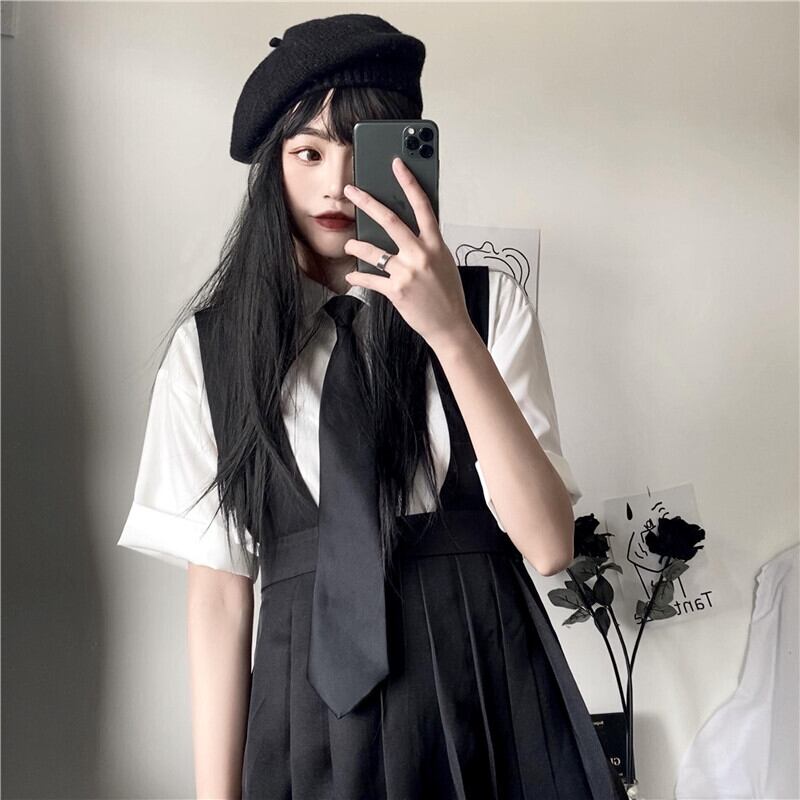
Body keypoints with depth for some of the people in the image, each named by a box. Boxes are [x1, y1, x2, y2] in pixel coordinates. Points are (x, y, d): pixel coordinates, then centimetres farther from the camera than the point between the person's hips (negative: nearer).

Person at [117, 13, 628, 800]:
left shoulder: (489, 303, -3)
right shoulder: (209, 345, 0)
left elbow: (547, 542, -12)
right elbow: (218, 588, -1)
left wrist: (450, 330, -20)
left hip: (490, 687, 0)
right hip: (314, 700, 0)